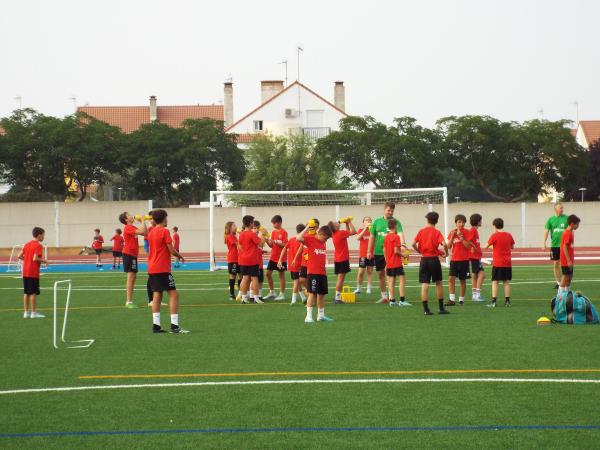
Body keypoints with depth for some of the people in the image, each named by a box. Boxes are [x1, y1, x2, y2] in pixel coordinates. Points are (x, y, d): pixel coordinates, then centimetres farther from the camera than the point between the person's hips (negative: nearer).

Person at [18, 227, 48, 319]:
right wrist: (44, 261, -6)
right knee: (33, 293, -3)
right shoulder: (38, 246, -11)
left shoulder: (27, 244, 13)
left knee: (26, 292, 10)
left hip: (25, 272, 8)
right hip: (33, 273, -8)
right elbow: (35, 258, -21)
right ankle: (33, 313, -1)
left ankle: (26, 312, 12)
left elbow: (19, 256, 10)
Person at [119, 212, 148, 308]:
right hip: (129, 254, -10)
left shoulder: (132, 228, 17)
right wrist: (143, 221, -11)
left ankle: (129, 301, 19)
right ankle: (129, 301, -12)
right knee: (131, 277, -11)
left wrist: (143, 221, 7)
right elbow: (142, 232, -25)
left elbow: (145, 233, 13)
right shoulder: (128, 228, -14)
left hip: (132, 254, 10)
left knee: (133, 277, 13)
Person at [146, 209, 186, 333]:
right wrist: (180, 255, 7)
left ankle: (156, 325, 3)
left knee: (157, 295, 7)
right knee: (173, 294, -5)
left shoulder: (151, 232, 12)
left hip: (152, 269, 8)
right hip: (163, 269, -8)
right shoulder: (164, 231, -10)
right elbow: (172, 251, -11)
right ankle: (174, 325, -11)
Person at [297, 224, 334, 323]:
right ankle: (308, 316, -9)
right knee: (312, 293, -9)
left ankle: (321, 315, 24)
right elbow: (298, 238, -25)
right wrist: (306, 229, -19)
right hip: (313, 272, -7)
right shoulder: (310, 239, -8)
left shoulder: (323, 243, 13)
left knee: (322, 294, 13)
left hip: (322, 273, 7)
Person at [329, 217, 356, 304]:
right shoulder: (340, 233, -17)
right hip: (343, 259, -8)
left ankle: (338, 297, 14)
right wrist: (349, 222, -4)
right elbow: (354, 232, -14)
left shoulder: (334, 234, 8)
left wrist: (347, 224, 12)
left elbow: (348, 233, 22)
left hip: (337, 259, 8)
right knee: (340, 278, -7)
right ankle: (338, 298, -8)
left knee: (340, 278, 14)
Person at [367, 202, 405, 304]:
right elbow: (372, 237, 11)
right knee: (380, 274, 11)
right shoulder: (377, 221, 6)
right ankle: (384, 296, 22)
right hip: (378, 252, 4)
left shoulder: (396, 222, -4)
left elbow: (400, 234, -20)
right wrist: (369, 251, 7)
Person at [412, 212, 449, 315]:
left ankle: (426, 309, -4)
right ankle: (441, 308, 15)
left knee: (424, 284, 1)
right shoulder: (437, 232, -4)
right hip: (434, 259, -1)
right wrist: (446, 253, 0)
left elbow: (413, 244, -5)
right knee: (438, 283, 12)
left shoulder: (421, 231, 2)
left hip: (424, 260, 1)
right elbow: (444, 244, -19)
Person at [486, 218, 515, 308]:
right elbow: (512, 246, 15)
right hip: (508, 263, 4)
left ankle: (494, 301, -7)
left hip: (497, 263, -4)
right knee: (506, 282, 9)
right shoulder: (509, 235, 4)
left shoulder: (494, 236, -9)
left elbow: (487, 246, -3)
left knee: (495, 282, -1)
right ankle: (507, 301, 9)